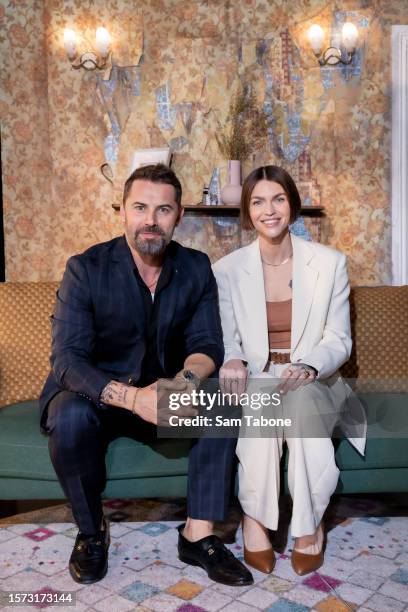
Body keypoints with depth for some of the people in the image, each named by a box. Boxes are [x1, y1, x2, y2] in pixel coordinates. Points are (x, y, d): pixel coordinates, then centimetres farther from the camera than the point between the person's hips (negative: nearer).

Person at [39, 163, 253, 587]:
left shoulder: (196, 268, -4)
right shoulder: (86, 269, -15)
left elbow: (207, 344, -5)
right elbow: (66, 359, -22)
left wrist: (186, 379, -30)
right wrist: (132, 397, -39)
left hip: (160, 391, 3)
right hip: (93, 392, -2)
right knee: (71, 418, -34)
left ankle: (198, 535, -12)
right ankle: (91, 532, -6)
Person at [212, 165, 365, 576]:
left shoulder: (330, 262, 0)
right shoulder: (226, 270, 0)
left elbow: (338, 340, -1)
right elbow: (225, 340, 2)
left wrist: (309, 365, -24)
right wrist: (232, 360, -24)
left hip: (314, 383, 0)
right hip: (254, 381, 0)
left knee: (301, 397, -35)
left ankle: (309, 523, -15)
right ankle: (255, 518, -14)